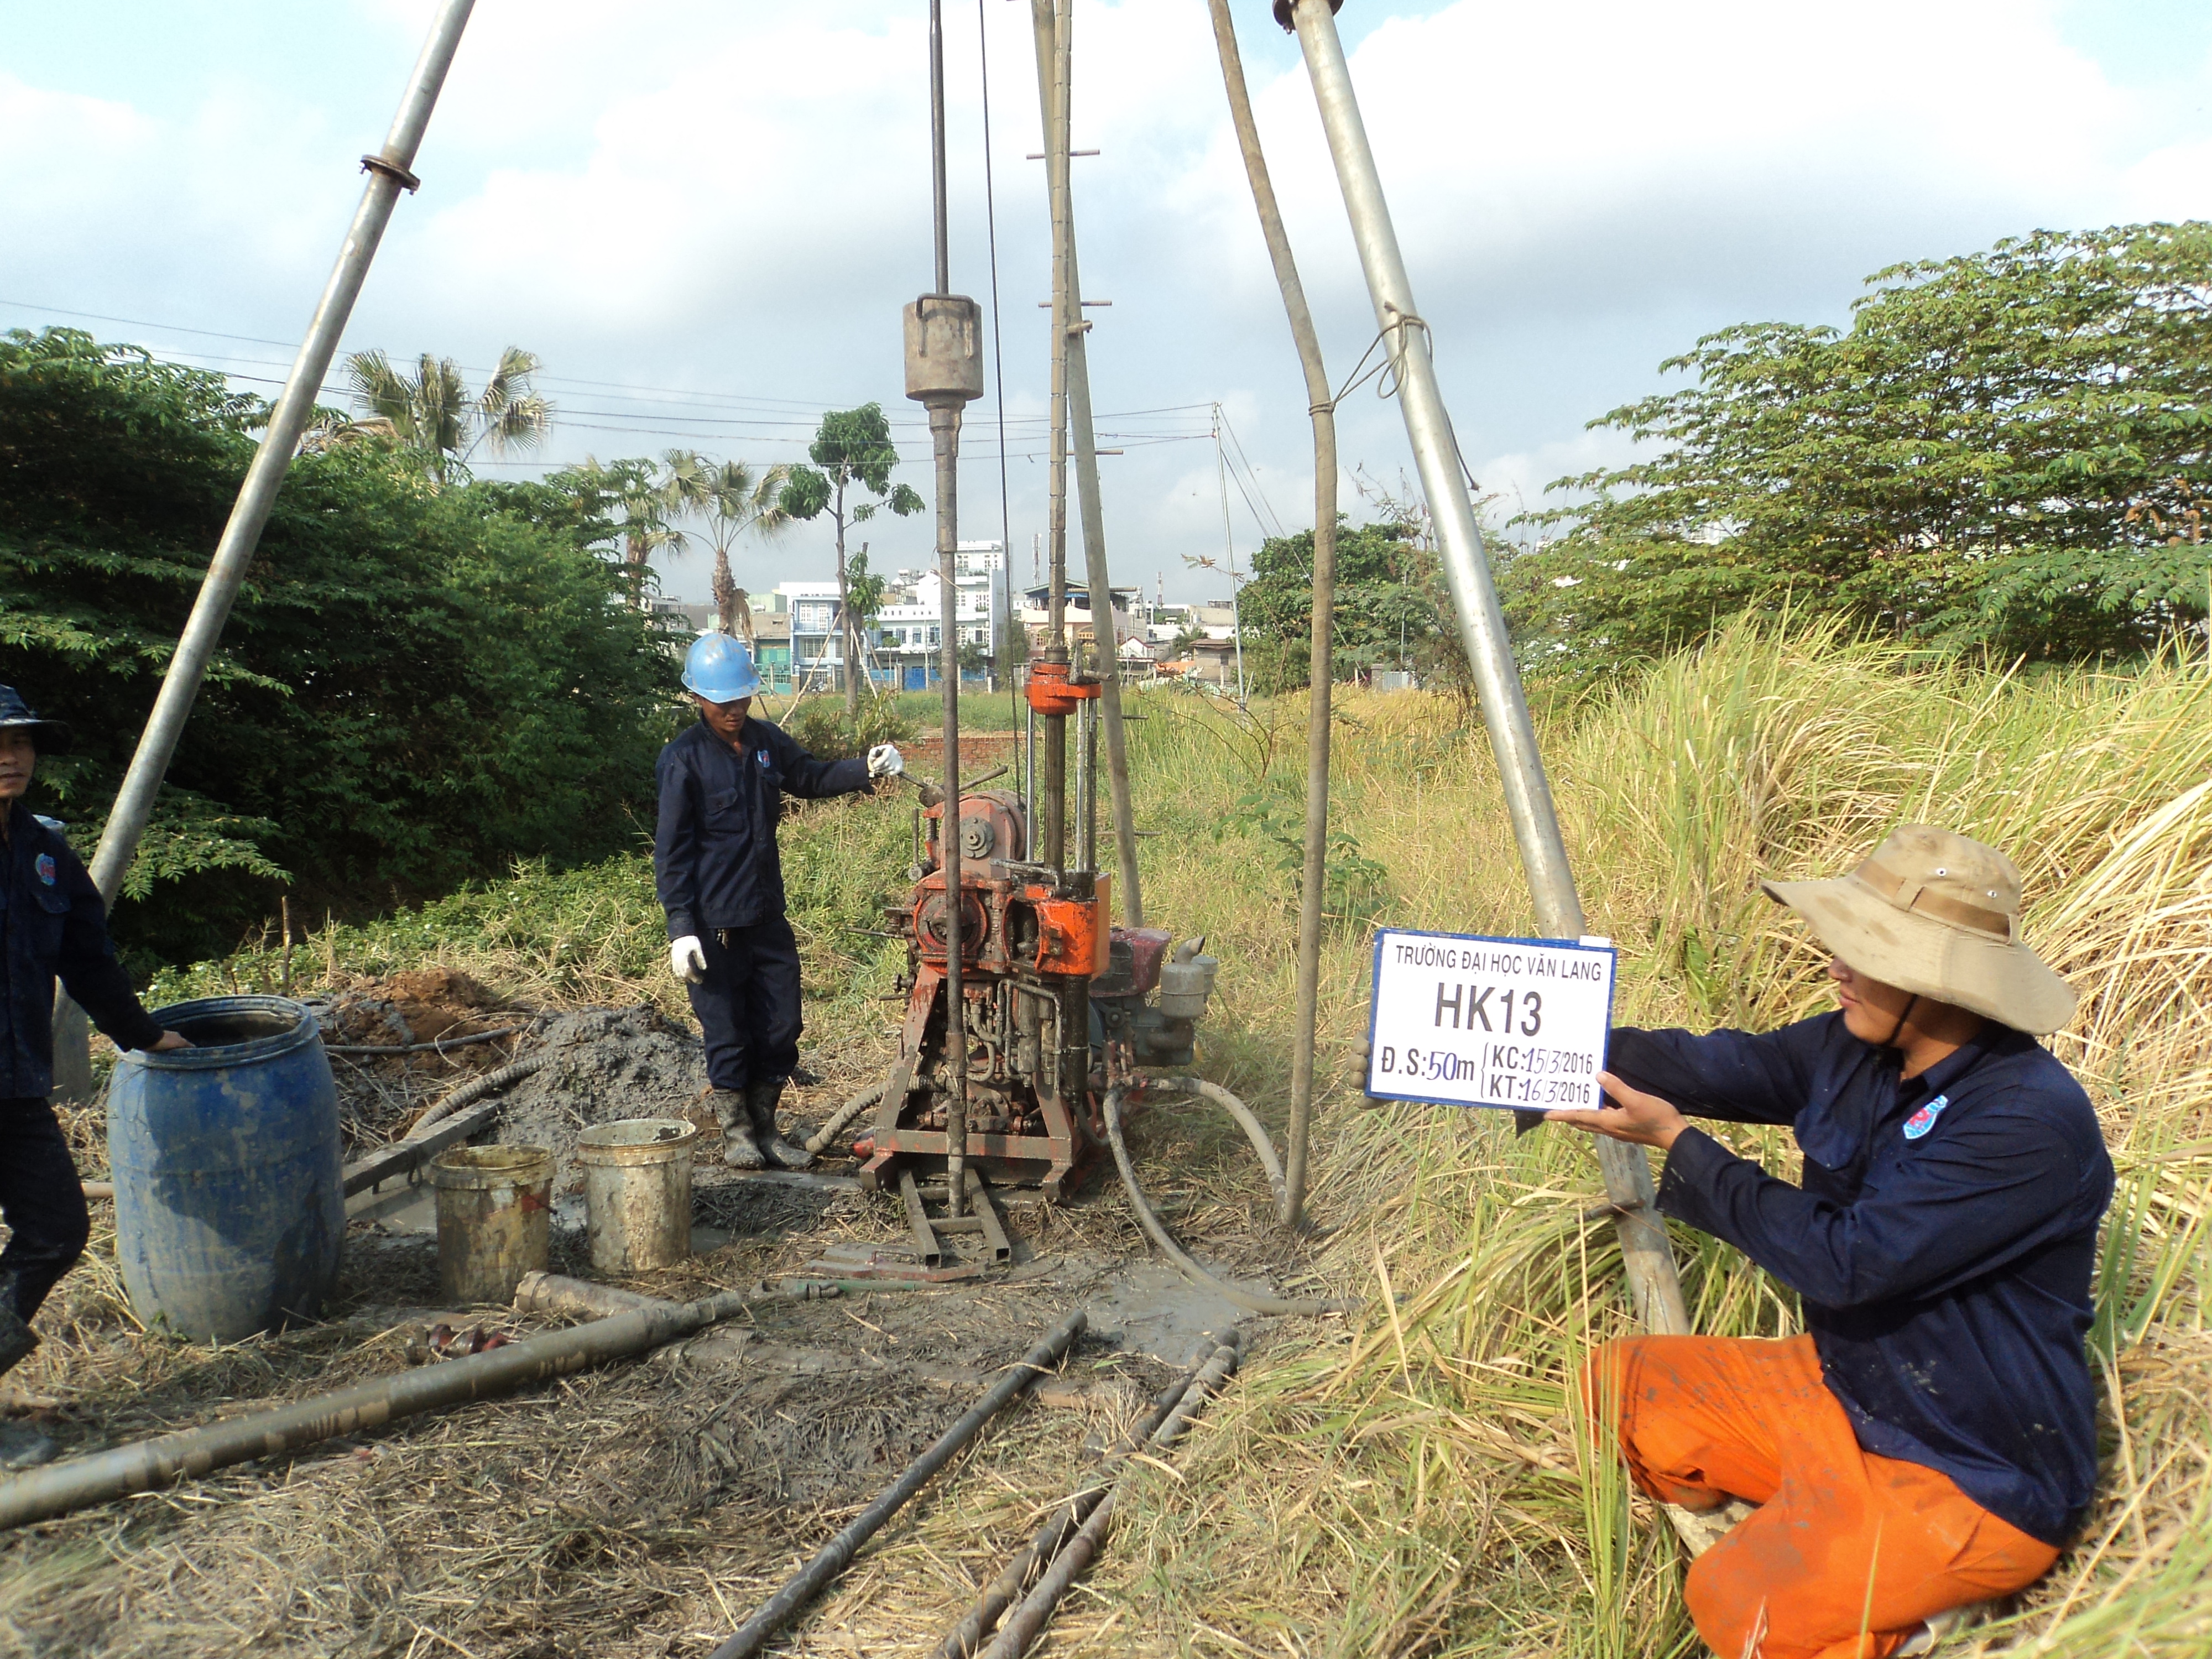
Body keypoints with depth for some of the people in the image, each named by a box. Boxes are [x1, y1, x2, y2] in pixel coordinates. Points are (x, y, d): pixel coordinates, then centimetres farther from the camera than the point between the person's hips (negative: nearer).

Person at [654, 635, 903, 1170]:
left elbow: (810, 778, 22)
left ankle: (763, 1124, 26)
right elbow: (671, 851, -10)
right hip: (714, 922, -5)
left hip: (768, 915, 6)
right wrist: (681, 927, -15)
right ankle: (735, 1131, 21)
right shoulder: (684, 760, -11)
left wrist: (867, 769, 5)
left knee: (780, 1028, 10)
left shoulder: (766, 740, 5)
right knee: (727, 1032, 4)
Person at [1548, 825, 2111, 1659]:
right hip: (1839, 1380, 8)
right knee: (1617, 1383, 5)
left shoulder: (2032, 1122, -29)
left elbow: (1845, 1261, -29)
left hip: (1973, 1472, -8)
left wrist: (1676, 1141, -24)